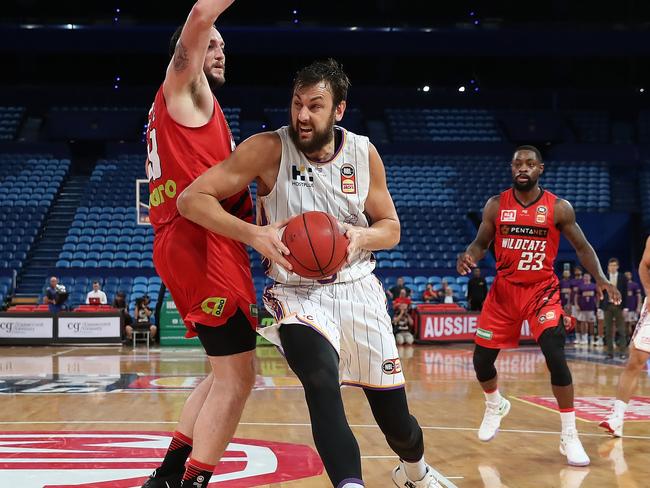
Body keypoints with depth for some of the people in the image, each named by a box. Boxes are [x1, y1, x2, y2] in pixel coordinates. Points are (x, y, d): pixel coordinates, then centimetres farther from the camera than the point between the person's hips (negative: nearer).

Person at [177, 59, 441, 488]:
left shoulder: (364, 153, -3)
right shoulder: (269, 149, -14)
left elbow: (391, 228, 7)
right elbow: (192, 199, -17)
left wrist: (361, 237, -17)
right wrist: (254, 234, -31)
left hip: (358, 290, 3)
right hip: (297, 293, -3)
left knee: (396, 420, 11)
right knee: (322, 383, -36)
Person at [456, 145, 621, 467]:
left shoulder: (559, 208, -7)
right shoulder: (495, 205, -3)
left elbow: (582, 246, 1)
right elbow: (481, 243, 6)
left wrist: (600, 278, -15)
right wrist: (468, 257, -17)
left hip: (542, 290, -2)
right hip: (504, 289, 3)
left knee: (555, 355, -20)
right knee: (481, 359, 6)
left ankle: (570, 436, -8)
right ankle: (495, 406, 40)